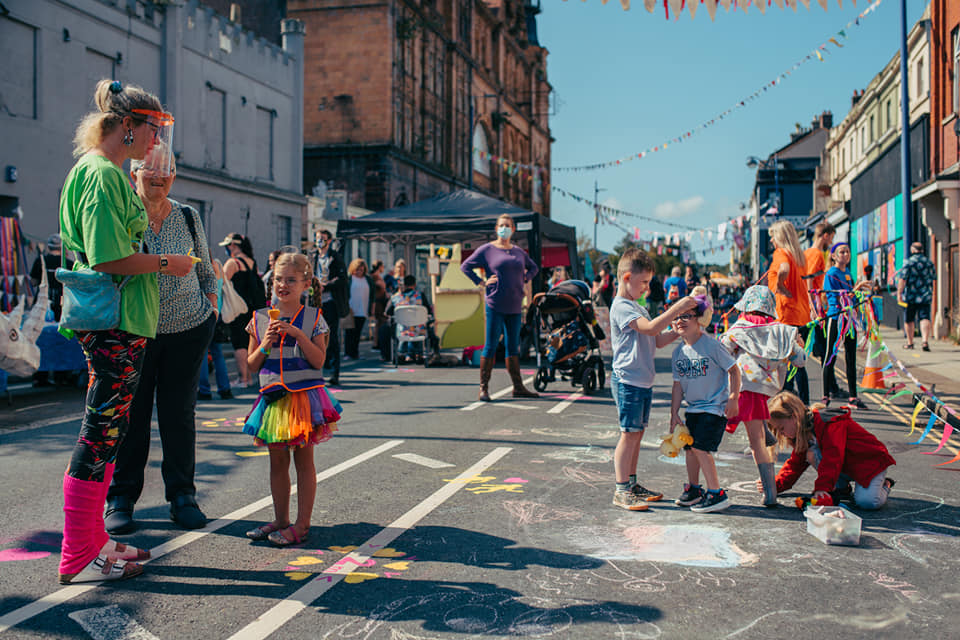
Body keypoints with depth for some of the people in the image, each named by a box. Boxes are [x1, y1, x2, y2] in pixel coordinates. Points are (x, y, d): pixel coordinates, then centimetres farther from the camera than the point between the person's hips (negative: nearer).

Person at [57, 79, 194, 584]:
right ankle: (78, 558, 5)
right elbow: (108, 258, -21)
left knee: (106, 429, 15)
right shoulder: (103, 173, -13)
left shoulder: (104, 171, 19)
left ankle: (94, 541, 25)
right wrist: (166, 264, -9)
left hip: (113, 319, 11)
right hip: (115, 320, -11)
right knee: (103, 431, -5)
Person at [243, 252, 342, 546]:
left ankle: (302, 524, 9)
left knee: (303, 460, 1)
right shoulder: (260, 318, 7)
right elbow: (252, 364, 8)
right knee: (277, 461, 11)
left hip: (304, 396, -4)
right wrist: (265, 344, -9)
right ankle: (280, 520, 23)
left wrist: (299, 335, -18)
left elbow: (319, 361, -9)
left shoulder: (313, 317, -1)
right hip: (273, 398, 4)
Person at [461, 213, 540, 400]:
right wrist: (481, 282, -8)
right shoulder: (487, 249, 0)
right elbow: (465, 266, 0)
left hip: (514, 306, 5)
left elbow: (533, 267, 30)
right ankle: (483, 388, 0)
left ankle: (518, 387, 16)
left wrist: (524, 279, 12)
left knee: (513, 346, 11)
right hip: (495, 305, -5)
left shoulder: (519, 251, 14)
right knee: (490, 346, -5)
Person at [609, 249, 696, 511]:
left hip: (643, 381, 10)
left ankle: (631, 484, 22)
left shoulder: (637, 307, 20)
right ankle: (621, 491, -1)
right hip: (627, 380, -10)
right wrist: (676, 309, -27)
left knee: (637, 434, 13)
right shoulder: (621, 307, -13)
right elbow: (650, 328, -27)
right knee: (629, 435, -7)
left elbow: (658, 340, 21)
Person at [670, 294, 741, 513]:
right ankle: (693, 489, 30)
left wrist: (733, 399, -11)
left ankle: (716, 493, -6)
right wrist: (674, 414, 6)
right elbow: (678, 384, 8)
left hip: (715, 406, -7)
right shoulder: (679, 352, 3)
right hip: (693, 407, 7)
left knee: (700, 446, -15)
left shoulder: (711, 345, -15)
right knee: (689, 446, 11)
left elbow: (734, 369, -8)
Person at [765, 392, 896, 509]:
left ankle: (885, 485, 3)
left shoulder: (830, 424, -27)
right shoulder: (803, 432, 1)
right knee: (811, 454, -21)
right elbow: (795, 463, 6)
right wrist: (776, 485, -6)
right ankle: (841, 489, -4)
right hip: (846, 468, 7)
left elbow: (832, 458, -35)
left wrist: (821, 488, -42)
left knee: (867, 502, -31)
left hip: (871, 461, -7)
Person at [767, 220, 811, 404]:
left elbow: (784, 269, -31)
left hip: (787, 316, -8)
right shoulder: (800, 256, 15)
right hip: (803, 316, 8)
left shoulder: (780, 253, -10)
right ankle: (804, 402, 19)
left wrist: (780, 285, -17)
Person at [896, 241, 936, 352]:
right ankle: (925, 341, -22)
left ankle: (910, 343, 18)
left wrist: (899, 293, -13)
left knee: (909, 320, 9)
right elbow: (933, 278, 19)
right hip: (926, 296, 3)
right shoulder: (929, 262, 8)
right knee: (925, 318, -3)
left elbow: (902, 279, -15)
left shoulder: (909, 262, -8)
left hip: (910, 296, -3)